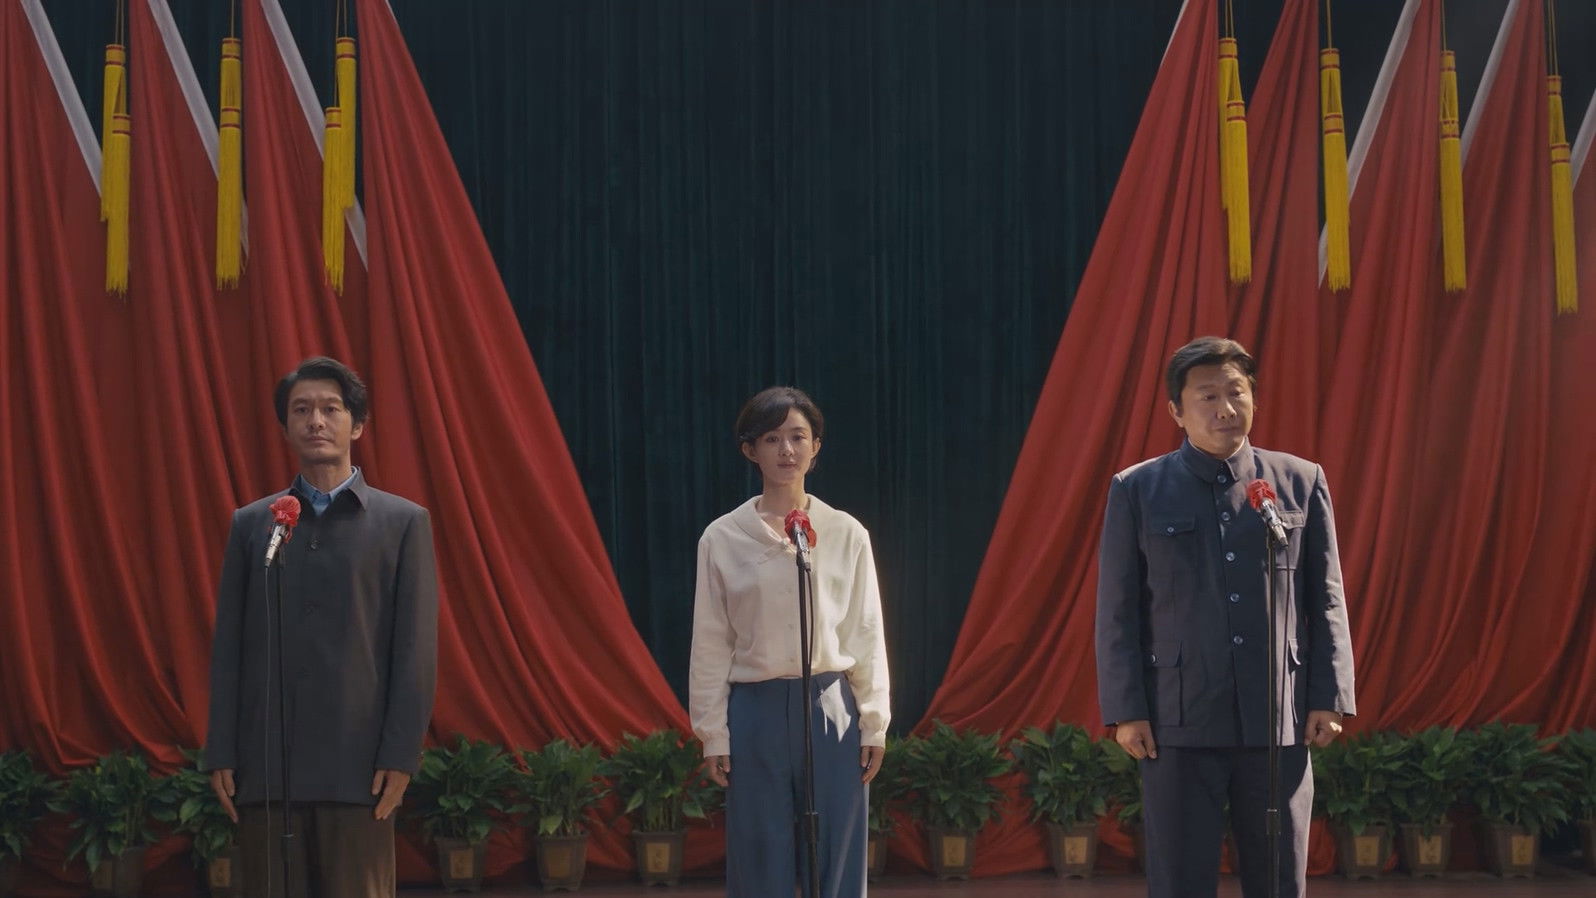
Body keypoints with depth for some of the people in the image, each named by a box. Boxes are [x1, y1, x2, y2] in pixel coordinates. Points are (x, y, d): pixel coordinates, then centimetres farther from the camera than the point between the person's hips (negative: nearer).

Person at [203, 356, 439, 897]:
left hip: (357, 763, -2)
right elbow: (228, 647, 9)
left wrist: (400, 756, -8)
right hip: (266, 765, 2)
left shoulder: (403, 523, 5)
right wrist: (221, 755, 1)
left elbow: (416, 648, 0)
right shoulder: (251, 524, 12)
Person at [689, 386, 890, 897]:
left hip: (830, 709, 1)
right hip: (756, 710, 0)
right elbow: (711, 644, 3)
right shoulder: (722, 538, 0)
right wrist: (712, 734, 1)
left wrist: (874, 724, 2)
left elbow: (866, 635, 5)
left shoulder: (846, 534, 2)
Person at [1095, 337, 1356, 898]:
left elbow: (1326, 600, 8)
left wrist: (1329, 699, 1)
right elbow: (1117, 611, 2)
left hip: (1280, 722, 1)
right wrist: (1125, 712, -4)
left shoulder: (1301, 483, 7)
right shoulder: (1137, 491, 3)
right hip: (1179, 724, -1)